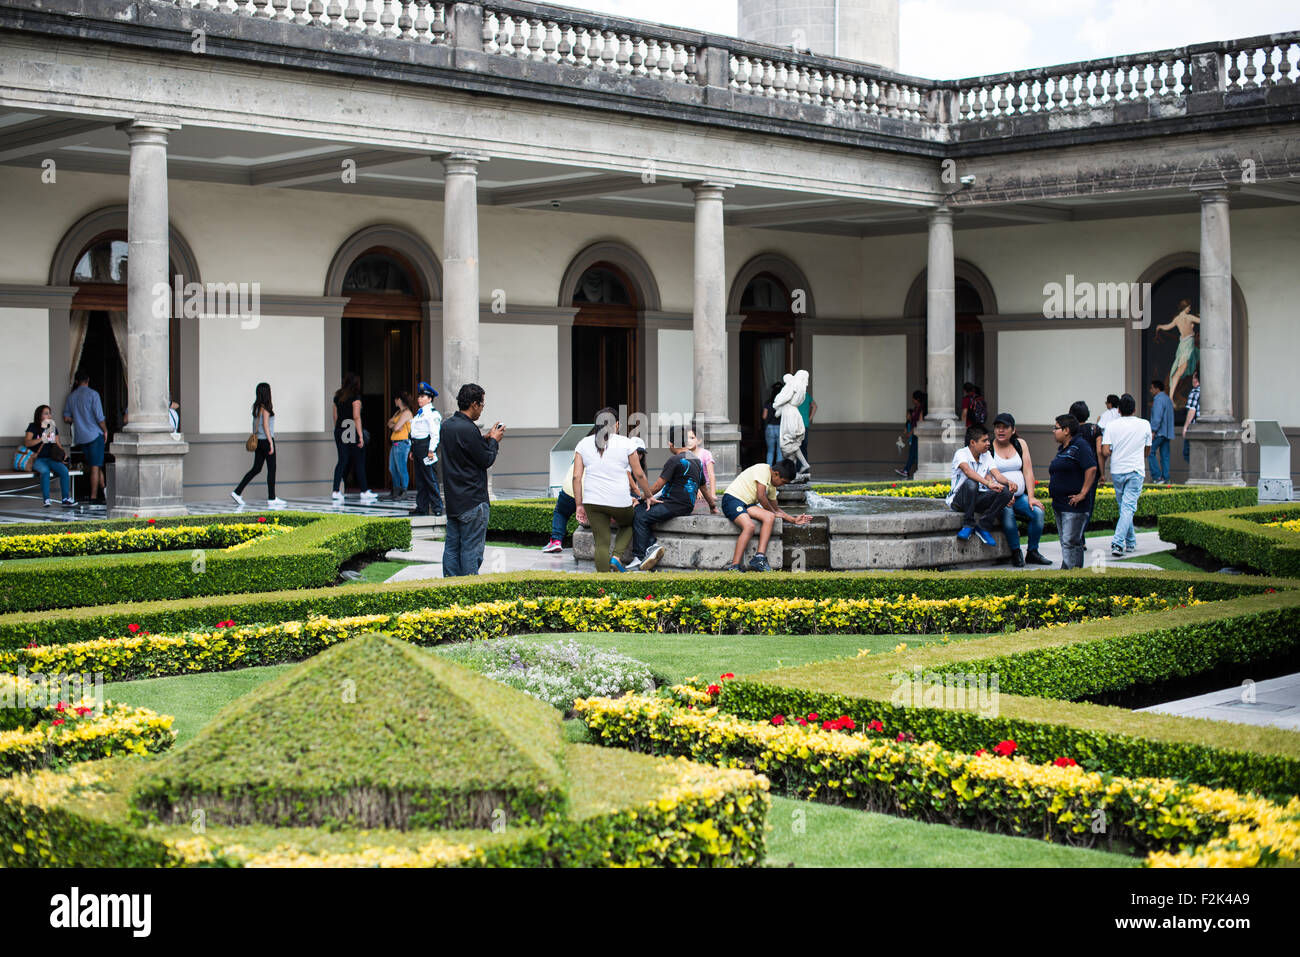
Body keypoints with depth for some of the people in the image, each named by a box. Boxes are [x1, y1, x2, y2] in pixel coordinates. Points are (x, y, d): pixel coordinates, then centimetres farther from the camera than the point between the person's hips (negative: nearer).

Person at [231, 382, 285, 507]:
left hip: (258, 440, 8)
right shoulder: (265, 407, -13)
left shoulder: (256, 407, 11)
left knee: (256, 469, 12)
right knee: (271, 469, -1)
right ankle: (271, 498, 2)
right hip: (266, 440, -8)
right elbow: (265, 425, -16)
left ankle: (237, 492, 9)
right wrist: (271, 442, -14)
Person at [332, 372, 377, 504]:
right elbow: (356, 417, -14)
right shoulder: (355, 396, -8)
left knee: (342, 461, 8)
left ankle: (335, 491, 1)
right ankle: (364, 492, 8)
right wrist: (360, 435, -12)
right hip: (353, 431, -6)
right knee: (359, 462, 3)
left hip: (340, 430, 6)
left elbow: (335, 416, 13)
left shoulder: (338, 396, 10)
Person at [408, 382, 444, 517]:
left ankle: (436, 508, -4)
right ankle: (422, 507, 16)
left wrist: (431, 450, -20)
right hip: (418, 447, 10)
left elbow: (435, 434, -16)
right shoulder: (419, 413, 20)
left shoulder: (433, 413, -10)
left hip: (426, 446, -10)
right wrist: (412, 450, 21)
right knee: (419, 479, 11)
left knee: (430, 478, -8)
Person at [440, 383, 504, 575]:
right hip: (472, 501, -9)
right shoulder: (468, 430, -19)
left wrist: (486, 438, 13)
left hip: (452, 500, 9)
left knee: (452, 546, 11)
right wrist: (494, 441, 3)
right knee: (471, 548, -3)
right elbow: (486, 460, -12)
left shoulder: (446, 426, 8)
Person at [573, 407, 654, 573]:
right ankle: (616, 556, 6)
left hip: (592, 501, 2)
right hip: (619, 500, -2)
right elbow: (639, 474, 2)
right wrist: (648, 496, 15)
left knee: (601, 544, 7)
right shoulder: (625, 443, 1)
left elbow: (576, 477, 3)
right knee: (628, 524, 28)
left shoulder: (583, 444, 7)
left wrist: (579, 505, 7)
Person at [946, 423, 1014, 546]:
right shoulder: (961, 453, -10)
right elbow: (968, 471, -31)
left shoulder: (986, 455, 10)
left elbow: (997, 474, -2)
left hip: (978, 500, 5)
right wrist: (988, 483, -45)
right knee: (970, 483, -38)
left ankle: (983, 526, -13)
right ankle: (968, 525, -25)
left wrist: (1009, 483, -26)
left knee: (1006, 491, -20)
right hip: (959, 499, -5)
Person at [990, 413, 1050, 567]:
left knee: (1038, 512, -22)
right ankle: (1016, 553, -22)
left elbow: (1028, 472, 6)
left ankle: (1032, 552, -6)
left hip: (1020, 496, 4)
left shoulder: (1020, 445, 11)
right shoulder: (988, 448, -1)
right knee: (1007, 512, -35)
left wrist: (1031, 497, -6)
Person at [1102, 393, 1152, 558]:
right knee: (1128, 507, -6)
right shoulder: (1144, 425, -1)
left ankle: (1131, 542, 24)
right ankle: (1118, 543, -22)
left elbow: (1105, 452, -11)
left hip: (1117, 471, 2)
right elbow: (1147, 450, 10)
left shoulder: (1112, 426, -4)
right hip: (1136, 470, -2)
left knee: (1124, 506, 16)